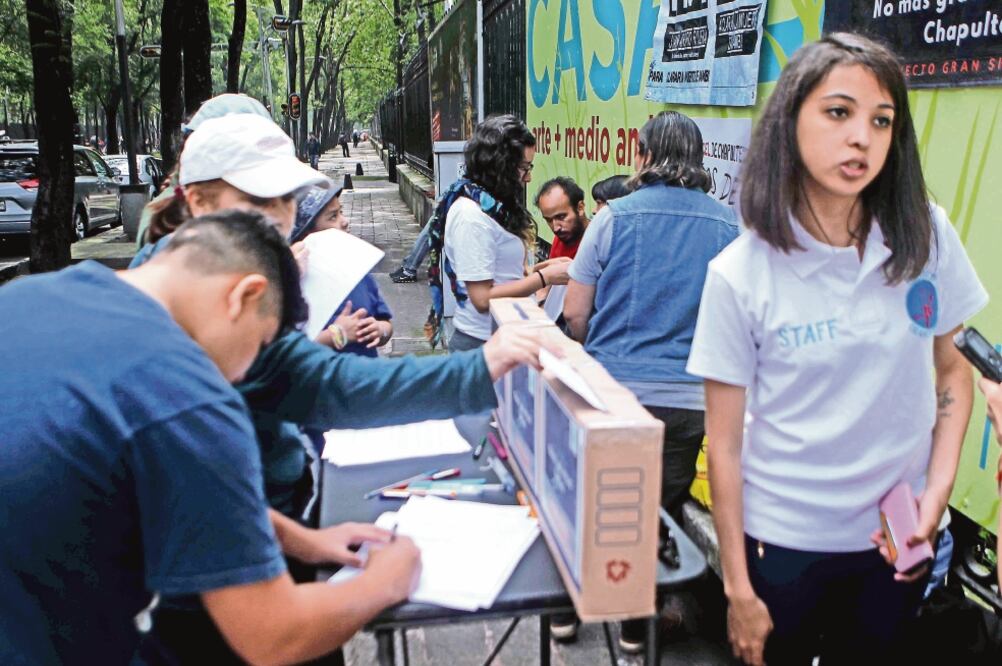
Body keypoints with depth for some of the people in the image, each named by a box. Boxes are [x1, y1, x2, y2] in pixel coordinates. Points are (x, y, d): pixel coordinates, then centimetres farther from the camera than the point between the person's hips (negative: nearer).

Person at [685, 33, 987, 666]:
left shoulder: (928, 235, -7)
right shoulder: (740, 274, -16)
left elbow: (953, 370, 6)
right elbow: (724, 446, -11)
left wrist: (938, 489, -6)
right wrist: (738, 589, -8)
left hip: (900, 536, 3)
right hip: (784, 541, -3)